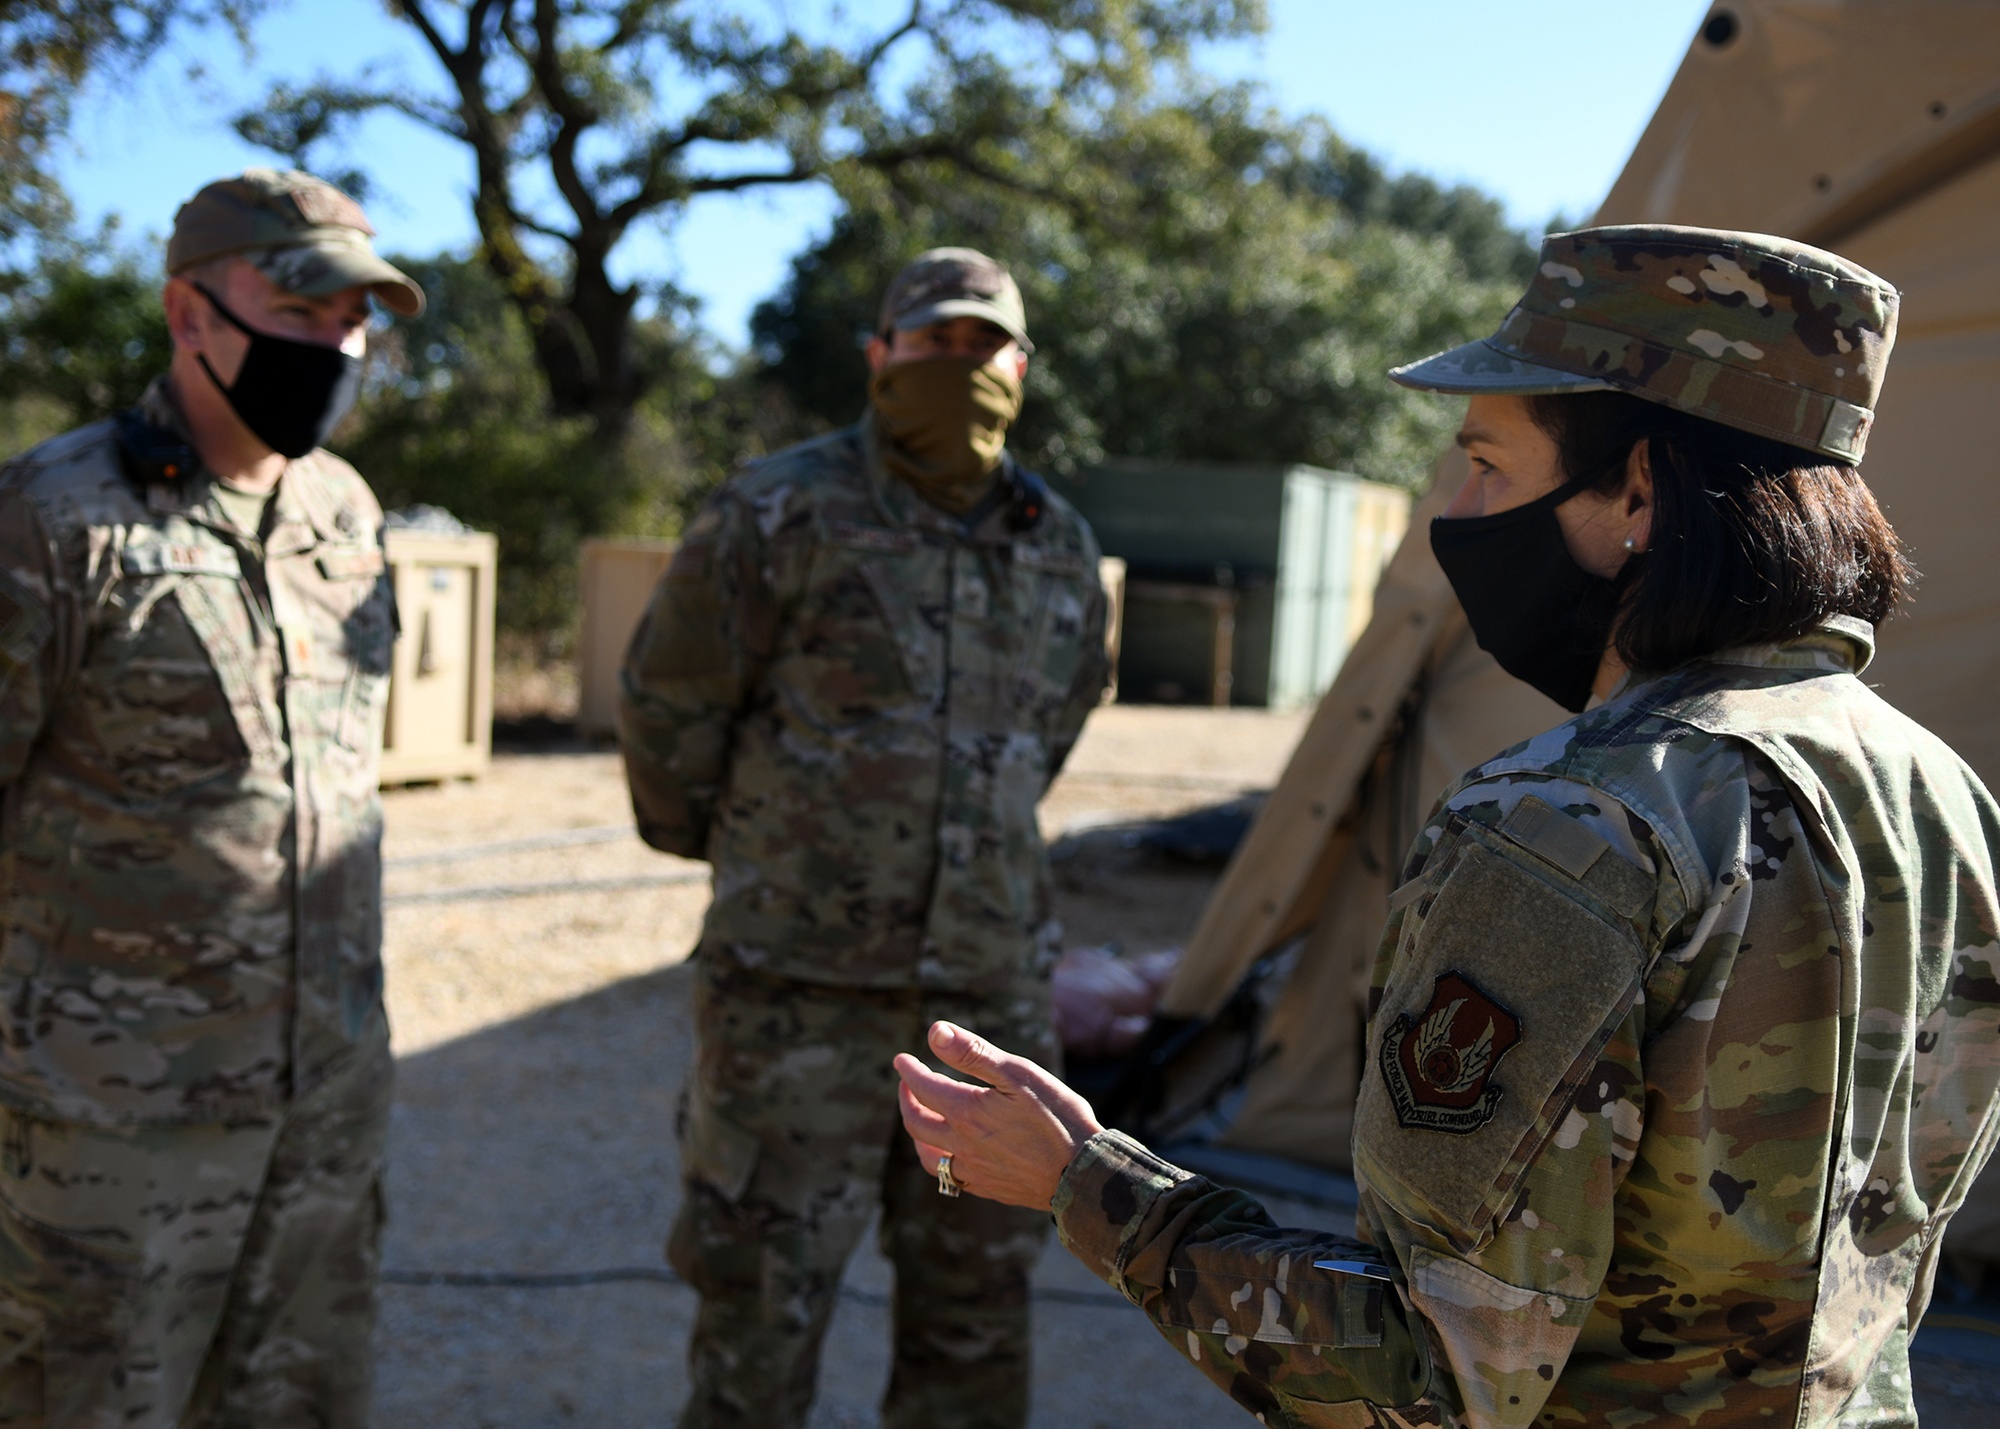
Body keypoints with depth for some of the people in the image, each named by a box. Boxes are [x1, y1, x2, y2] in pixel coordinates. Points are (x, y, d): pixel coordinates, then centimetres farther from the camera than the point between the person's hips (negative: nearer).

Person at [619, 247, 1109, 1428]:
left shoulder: (1063, 552, 6)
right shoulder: (782, 517, -9)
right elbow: (669, 706, 2)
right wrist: (724, 848, 14)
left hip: (992, 988, 5)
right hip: (801, 988, -4)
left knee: (977, 1310, 14)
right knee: (763, 1305, 5)